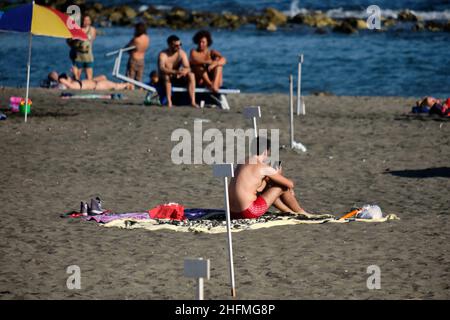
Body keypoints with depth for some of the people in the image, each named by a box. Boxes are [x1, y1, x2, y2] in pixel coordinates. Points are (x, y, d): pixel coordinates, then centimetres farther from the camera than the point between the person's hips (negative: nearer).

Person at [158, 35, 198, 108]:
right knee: (166, 76, -37)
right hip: (165, 80, -3)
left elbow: (188, 68, -13)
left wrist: (183, 72, -39)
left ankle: (193, 101, -28)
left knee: (191, 75, -22)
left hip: (177, 78, 3)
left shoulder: (182, 53, -4)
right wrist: (176, 72, -49)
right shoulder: (163, 54, -17)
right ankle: (169, 102, -37)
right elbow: (161, 69, -34)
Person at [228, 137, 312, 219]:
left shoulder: (242, 164, 14)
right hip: (249, 213, -8)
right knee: (283, 186, 8)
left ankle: (291, 212, 44)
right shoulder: (264, 168, -9)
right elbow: (290, 184, 2)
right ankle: (300, 212, 30)